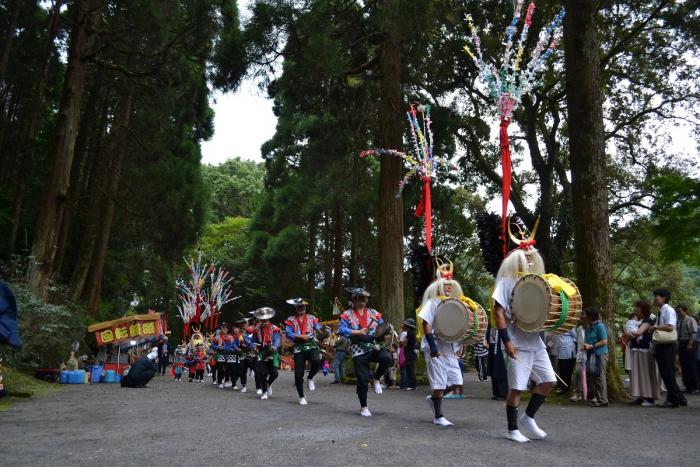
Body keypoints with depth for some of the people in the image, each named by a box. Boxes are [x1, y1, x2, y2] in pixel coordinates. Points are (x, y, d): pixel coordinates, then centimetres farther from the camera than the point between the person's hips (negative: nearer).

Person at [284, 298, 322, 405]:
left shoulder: (311, 318, 10)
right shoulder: (291, 320, 5)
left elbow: (319, 329, 7)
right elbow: (288, 334, -6)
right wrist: (301, 336, -17)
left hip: (311, 346, 0)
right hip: (298, 348, 0)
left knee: (317, 361, -30)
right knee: (298, 374, -1)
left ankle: (310, 378, 2)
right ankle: (301, 397, 16)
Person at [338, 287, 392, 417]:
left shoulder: (374, 313, 11)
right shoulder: (347, 314, 2)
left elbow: (382, 328, 14)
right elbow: (341, 329, -11)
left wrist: (384, 334, -8)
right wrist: (357, 332, -20)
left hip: (375, 347, 2)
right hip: (359, 351, -2)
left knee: (387, 358, -28)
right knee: (363, 379, -2)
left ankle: (376, 379, 1)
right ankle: (363, 407, 18)